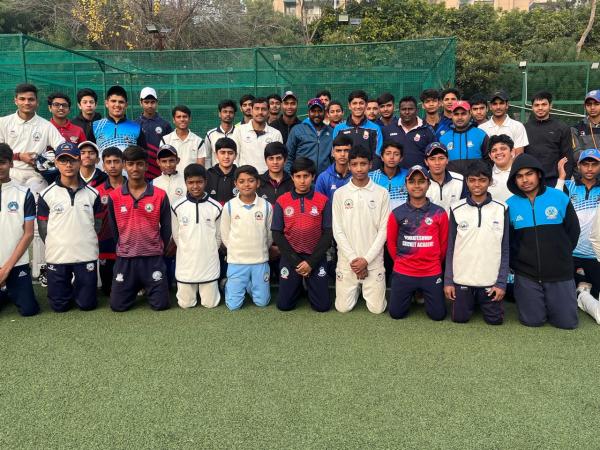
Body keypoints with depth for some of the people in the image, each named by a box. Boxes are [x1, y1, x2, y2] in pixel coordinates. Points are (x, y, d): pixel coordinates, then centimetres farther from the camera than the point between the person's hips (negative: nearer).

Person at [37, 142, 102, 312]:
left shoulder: (92, 193, 3)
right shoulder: (47, 194, -1)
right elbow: (43, 227, 3)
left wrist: (86, 244, 4)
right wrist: (55, 247, 2)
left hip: (87, 256, 1)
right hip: (57, 257, 0)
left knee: (87, 304, 5)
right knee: (59, 305, 7)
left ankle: (77, 288, 36)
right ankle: (68, 288, 38)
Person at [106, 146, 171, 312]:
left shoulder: (160, 195, -5)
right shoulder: (114, 197, -2)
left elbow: (166, 228, 3)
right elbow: (113, 229, 9)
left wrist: (159, 251, 6)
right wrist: (123, 249, 11)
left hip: (153, 258, -1)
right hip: (125, 258, 1)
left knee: (160, 304, -1)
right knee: (118, 305, 1)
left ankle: (147, 288, 31)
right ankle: (136, 288, 32)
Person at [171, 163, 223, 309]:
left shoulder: (216, 207, -4)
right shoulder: (177, 207, -5)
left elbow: (218, 236, 6)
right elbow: (176, 235, 5)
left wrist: (209, 252, 8)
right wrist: (187, 253, 7)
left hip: (209, 263, 0)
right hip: (185, 263, 0)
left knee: (210, 303, 5)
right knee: (185, 304, 8)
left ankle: (213, 287, 35)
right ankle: (188, 290, 38)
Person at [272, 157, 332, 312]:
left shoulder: (323, 201, -3)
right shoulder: (281, 201, -2)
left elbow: (328, 233, -5)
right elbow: (277, 234, -3)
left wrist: (311, 262, -11)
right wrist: (296, 261, -10)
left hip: (316, 257, 0)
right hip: (290, 257, 1)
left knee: (322, 306, -2)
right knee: (284, 305, 0)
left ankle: (310, 285, 29)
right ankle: (298, 286, 31)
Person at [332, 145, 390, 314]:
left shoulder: (382, 193, -2)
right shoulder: (340, 194, 0)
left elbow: (384, 230, -4)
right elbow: (338, 231, -2)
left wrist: (366, 259, -11)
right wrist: (353, 258, -10)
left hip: (373, 261, 0)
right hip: (347, 260, 1)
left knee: (377, 308, 0)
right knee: (343, 307, 2)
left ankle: (368, 289, 32)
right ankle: (357, 289, 33)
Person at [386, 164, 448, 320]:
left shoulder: (440, 213, -3)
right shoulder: (397, 214, -3)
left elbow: (443, 243, 6)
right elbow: (391, 242, 6)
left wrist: (435, 264, 11)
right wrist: (402, 262, 8)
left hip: (432, 273, 0)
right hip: (403, 273, 0)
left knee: (438, 315, 2)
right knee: (396, 313, 5)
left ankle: (425, 295, 34)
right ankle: (411, 295, 36)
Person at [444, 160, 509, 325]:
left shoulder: (501, 209, -3)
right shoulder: (457, 209, -2)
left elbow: (505, 249, 0)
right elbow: (450, 248, 2)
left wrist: (502, 282, -5)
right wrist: (448, 280, -2)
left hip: (491, 280, 0)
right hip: (461, 278, 0)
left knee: (495, 319, 5)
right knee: (460, 318, 5)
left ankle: (482, 301, 35)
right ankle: (472, 301, 35)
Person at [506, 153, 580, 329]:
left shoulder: (560, 198, -4)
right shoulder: (510, 205, -4)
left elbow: (573, 231, 5)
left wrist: (561, 257, 7)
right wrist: (517, 262, 0)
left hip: (560, 274, 0)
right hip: (526, 275, 0)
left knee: (567, 322, 3)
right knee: (532, 321, 3)